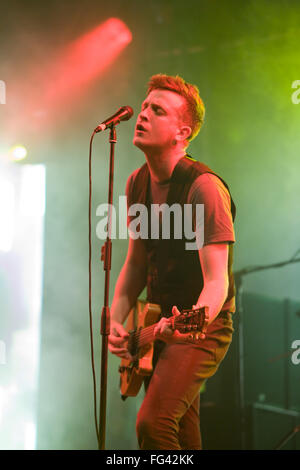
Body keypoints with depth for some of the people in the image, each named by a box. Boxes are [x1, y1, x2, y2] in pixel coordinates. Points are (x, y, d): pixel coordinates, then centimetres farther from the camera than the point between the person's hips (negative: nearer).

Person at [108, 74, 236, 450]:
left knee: (153, 422, -23)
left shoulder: (203, 187, -21)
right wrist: (116, 320, 0)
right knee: (183, 436, 17)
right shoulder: (138, 183, 4)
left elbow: (217, 281, -25)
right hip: (159, 323, 8)